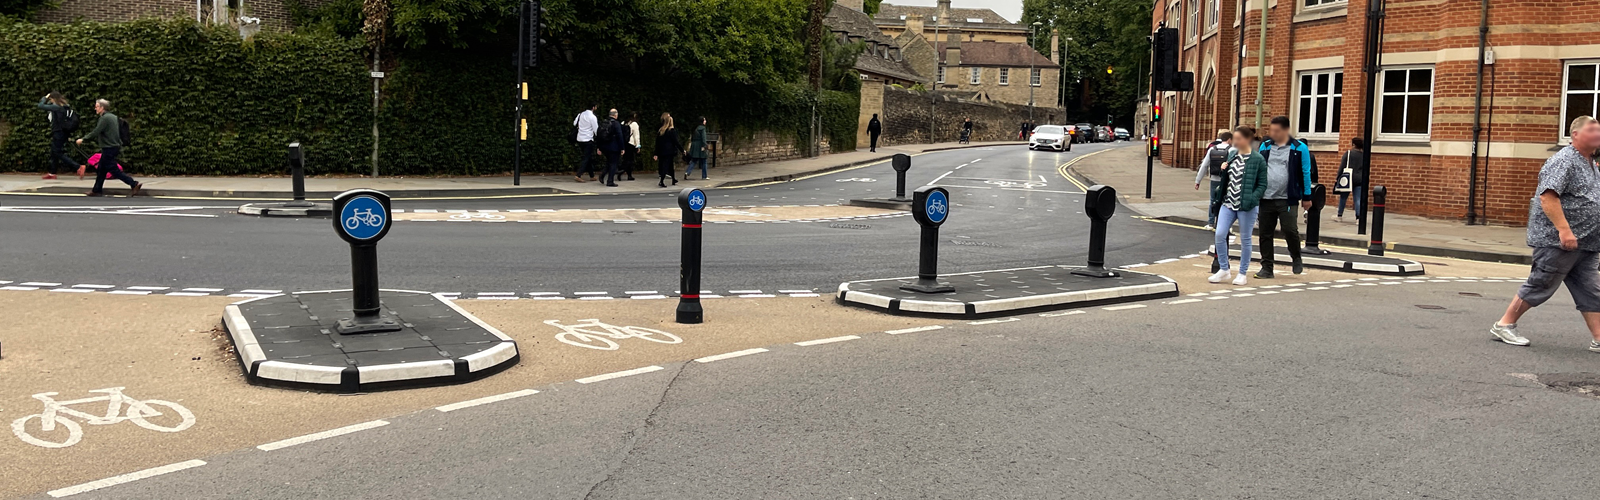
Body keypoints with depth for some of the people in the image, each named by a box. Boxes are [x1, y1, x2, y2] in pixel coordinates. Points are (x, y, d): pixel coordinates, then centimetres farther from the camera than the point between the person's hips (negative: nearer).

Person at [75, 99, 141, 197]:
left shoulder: (105, 118, -16)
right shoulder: (113, 117, 13)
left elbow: (95, 132, -18)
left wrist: (82, 139, -8)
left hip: (109, 148, -10)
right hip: (114, 147, 10)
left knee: (114, 170, -8)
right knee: (101, 169, 16)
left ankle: (134, 184, -15)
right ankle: (97, 190, 22)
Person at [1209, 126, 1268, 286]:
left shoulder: (1258, 160, -7)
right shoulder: (1232, 156, 10)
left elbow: (1262, 184, -6)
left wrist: (1252, 199, -20)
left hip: (1246, 206, -5)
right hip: (1229, 203, 5)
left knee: (1245, 239, 5)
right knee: (1219, 234, -5)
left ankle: (1242, 274, 16)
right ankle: (1223, 270, 8)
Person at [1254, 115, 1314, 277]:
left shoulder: (1299, 148, -1)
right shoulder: (1265, 146, 9)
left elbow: (1305, 173, 1)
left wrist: (1306, 197, 1)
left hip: (1287, 198, -4)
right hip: (1266, 198, 4)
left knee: (1290, 230, -9)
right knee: (1265, 233, 5)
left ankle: (1296, 259, 18)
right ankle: (1267, 268, 14)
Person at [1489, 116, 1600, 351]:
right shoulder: (1564, 161, -13)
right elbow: (1548, 196, -24)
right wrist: (1564, 230, -30)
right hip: (1558, 241, -9)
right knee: (1539, 286, -3)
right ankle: (1504, 325, 7)